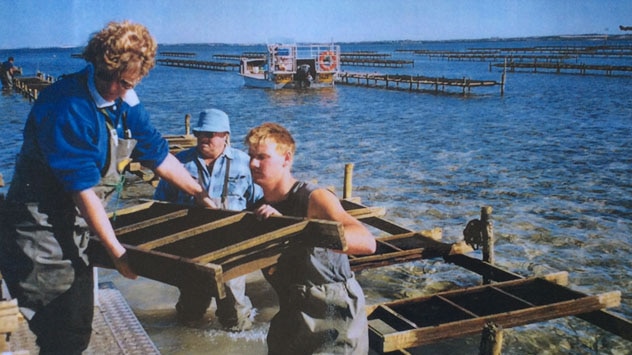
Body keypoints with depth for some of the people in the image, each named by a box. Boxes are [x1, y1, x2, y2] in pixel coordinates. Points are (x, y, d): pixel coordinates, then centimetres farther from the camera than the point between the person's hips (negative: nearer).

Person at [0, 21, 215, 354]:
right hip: (40, 233, -8)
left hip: (74, 232, 8)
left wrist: (202, 196, 19)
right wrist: (116, 250, -19)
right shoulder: (65, 105, -23)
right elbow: (83, 187, -23)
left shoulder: (126, 105, 4)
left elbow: (158, 155, 15)